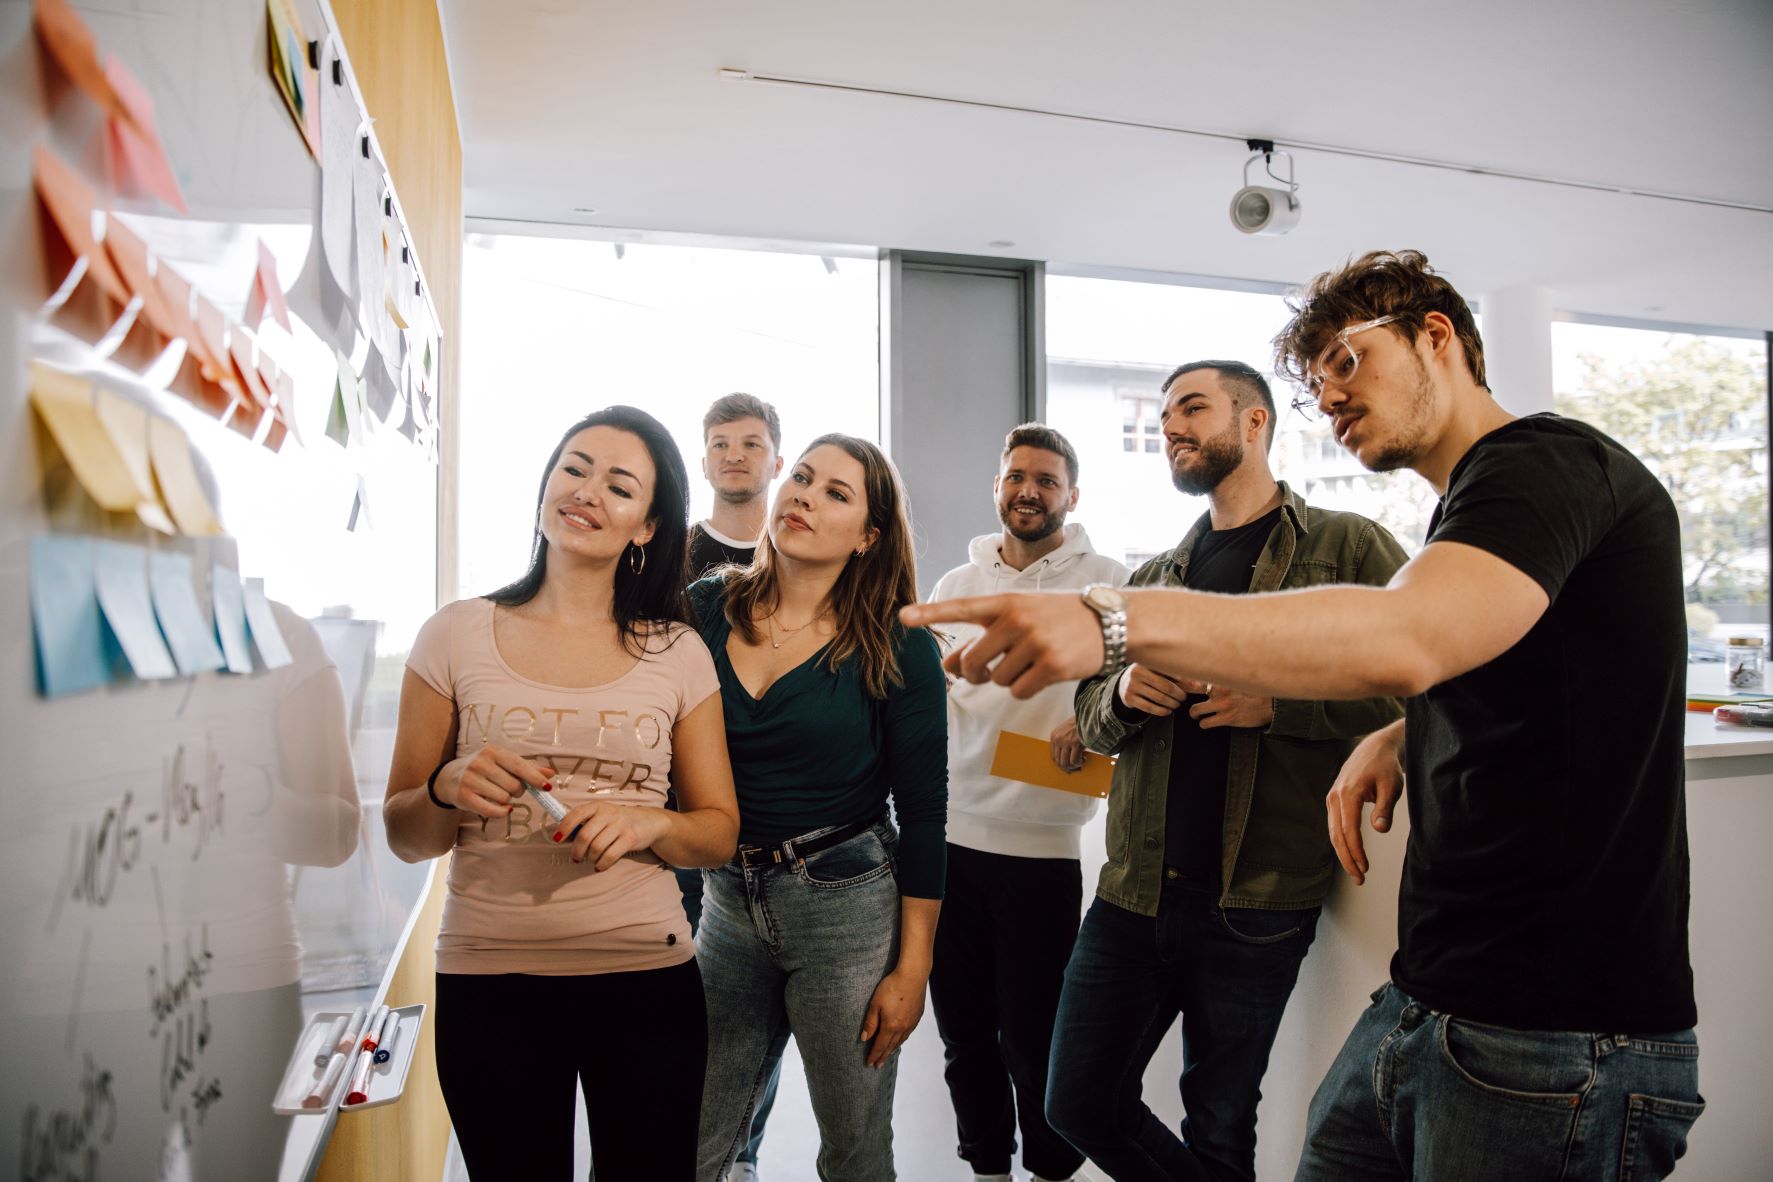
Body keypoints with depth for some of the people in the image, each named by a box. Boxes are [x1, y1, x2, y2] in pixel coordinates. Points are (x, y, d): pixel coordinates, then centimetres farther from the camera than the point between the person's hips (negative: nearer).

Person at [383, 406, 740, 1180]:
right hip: (487, 979, 0)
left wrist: (645, 825, -14)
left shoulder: (678, 654, 2)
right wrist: (448, 791, -16)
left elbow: (720, 831, 6)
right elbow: (403, 838, 5)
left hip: (645, 977, 1)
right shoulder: (455, 636, 1)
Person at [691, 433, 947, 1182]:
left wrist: (913, 967, -7)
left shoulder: (897, 644, -8)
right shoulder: (706, 609, 0)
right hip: (729, 900, 3)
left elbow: (921, 811, -6)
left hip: (847, 904, -2)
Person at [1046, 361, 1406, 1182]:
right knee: (1079, 1105, 12)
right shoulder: (1154, 578, 15)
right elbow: (1091, 718, 18)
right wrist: (1124, 695, -4)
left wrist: (1277, 703, -21)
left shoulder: (1348, 547, -1)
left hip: (1255, 902, -5)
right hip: (1136, 890, 5)